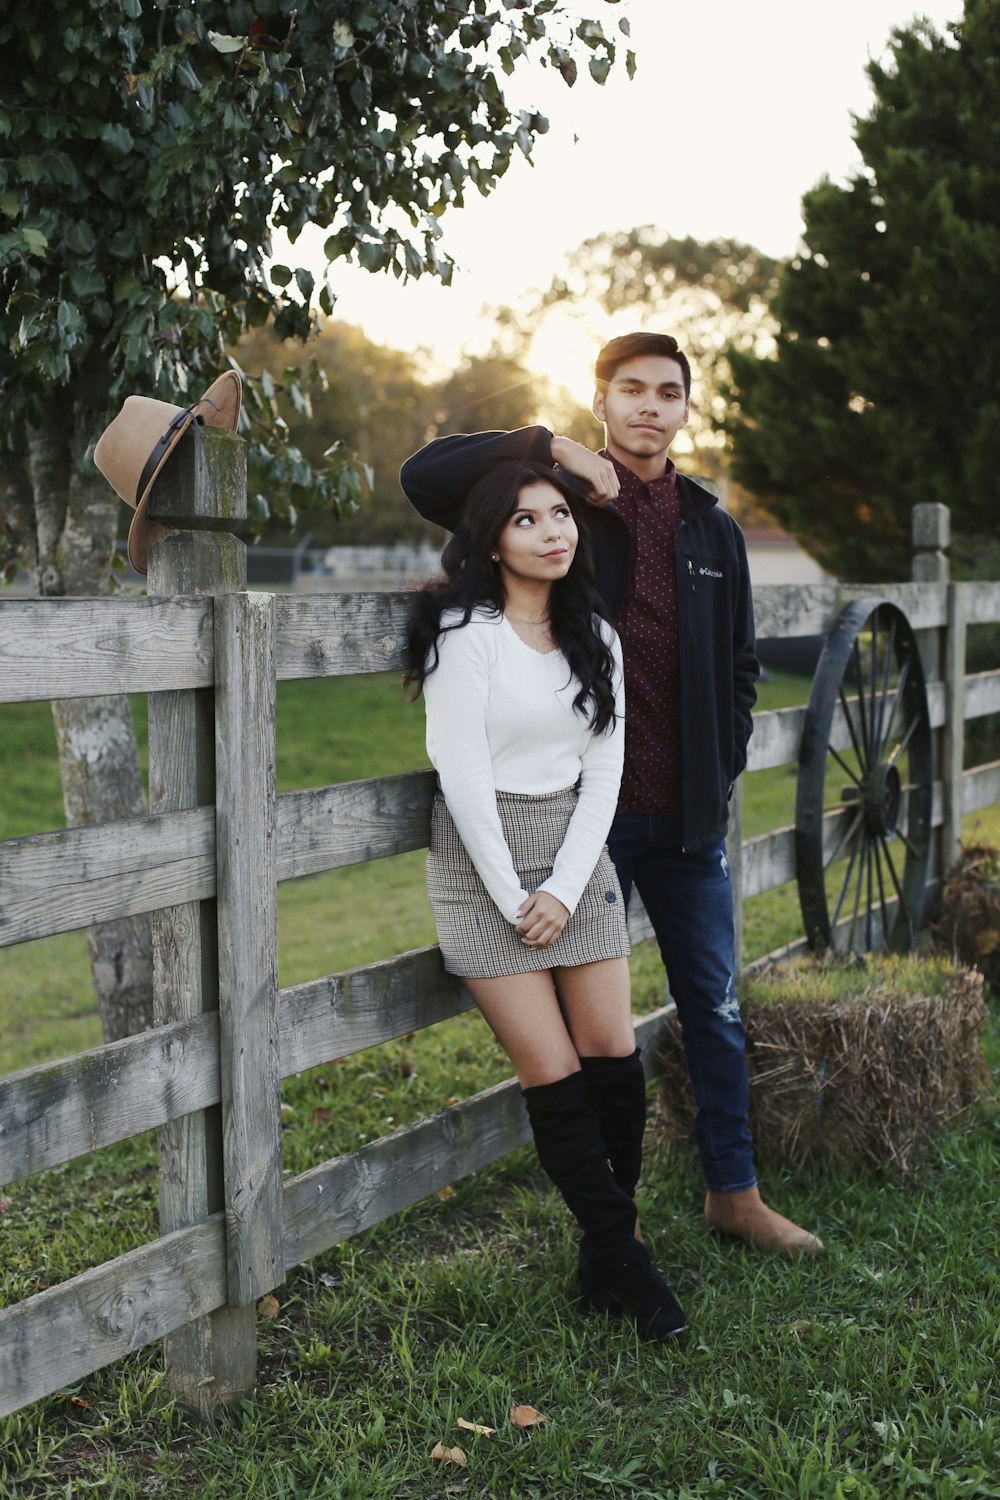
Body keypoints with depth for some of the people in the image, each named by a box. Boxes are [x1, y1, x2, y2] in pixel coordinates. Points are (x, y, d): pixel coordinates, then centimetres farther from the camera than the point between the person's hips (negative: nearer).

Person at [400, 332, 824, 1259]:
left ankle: (733, 1191, 27)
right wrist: (549, 449, -17)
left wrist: (721, 768, 7)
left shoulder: (712, 531, 10)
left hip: (687, 815, 4)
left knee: (714, 1007, 12)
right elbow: (423, 477, -13)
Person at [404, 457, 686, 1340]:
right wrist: (511, 899, -12)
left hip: (578, 858, 5)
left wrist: (563, 890, -6)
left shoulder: (596, 639, 8)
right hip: (484, 860, -5)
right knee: (554, 1077, -5)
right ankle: (624, 1261, 8)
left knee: (615, 1059, 0)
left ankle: (605, 1253, 16)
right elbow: (462, 776, -12)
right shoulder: (467, 631, -9)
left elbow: (604, 772, 5)